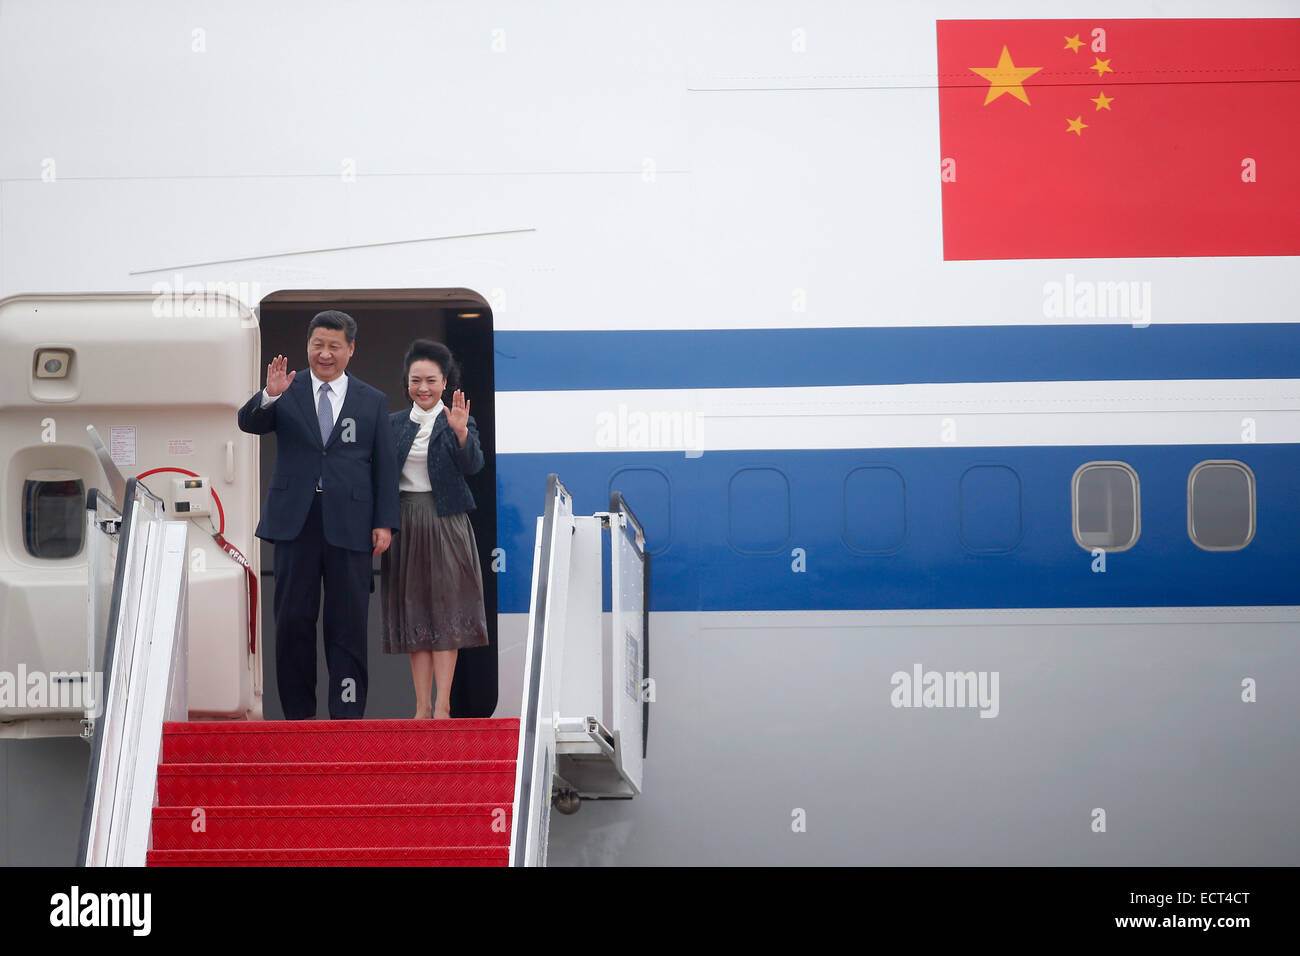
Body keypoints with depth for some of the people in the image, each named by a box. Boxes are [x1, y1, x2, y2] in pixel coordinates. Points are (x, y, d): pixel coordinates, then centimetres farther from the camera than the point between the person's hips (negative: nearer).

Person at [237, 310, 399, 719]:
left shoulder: (373, 401, 10)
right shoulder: (288, 394, 8)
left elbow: (385, 466, 8)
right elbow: (248, 423, -6)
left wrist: (384, 522, 0)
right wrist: (270, 395, -26)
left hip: (349, 526, 0)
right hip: (295, 521, 0)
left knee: (348, 623, 0)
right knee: (293, 620, 2)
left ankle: (347, 713, 3)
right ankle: (298, 712, 10)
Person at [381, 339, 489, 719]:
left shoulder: (457, 421, -1)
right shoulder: (395, 423, 9)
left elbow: (473, 466, -15)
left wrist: (461, 432, -31)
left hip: (444, 522, -4)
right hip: (405, 523, 4)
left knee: (444, 607, -4)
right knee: (412, 611, 4)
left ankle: (442, 705, -5)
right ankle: (422, 706, 6)